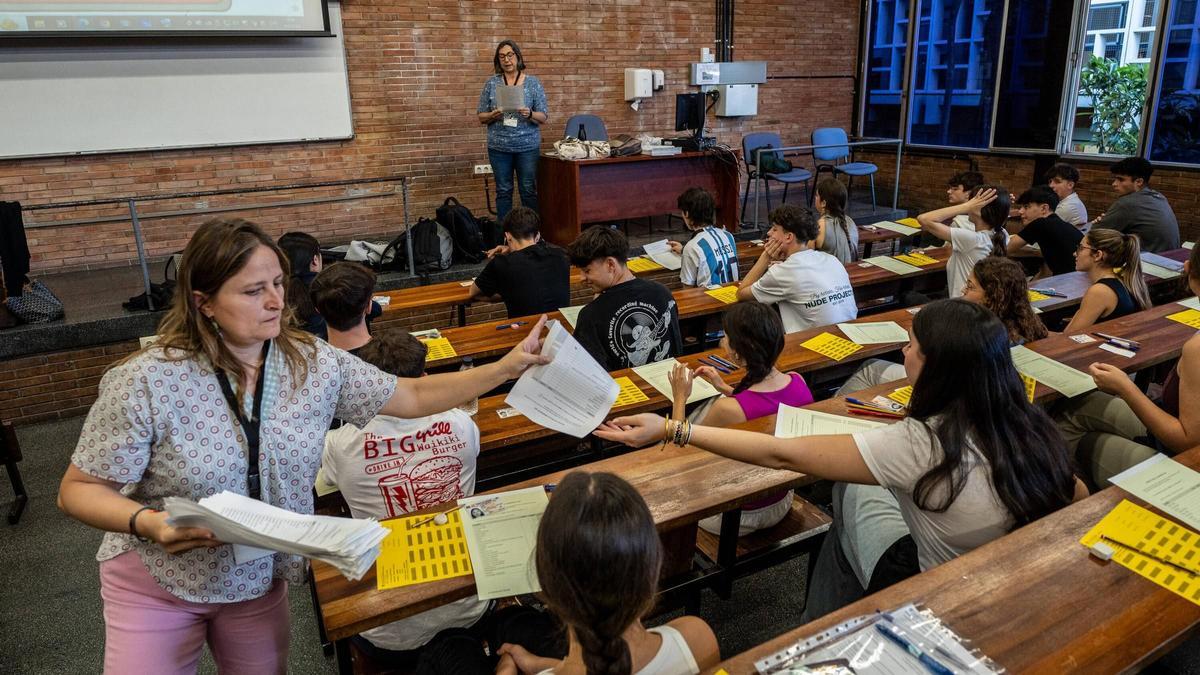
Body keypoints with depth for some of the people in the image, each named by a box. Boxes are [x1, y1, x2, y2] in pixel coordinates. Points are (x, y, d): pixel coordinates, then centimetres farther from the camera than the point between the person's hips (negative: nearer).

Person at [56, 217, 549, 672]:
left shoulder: (314, 364, -12)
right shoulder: (146, 383, -22)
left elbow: (414, 397, -6)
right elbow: (79, 489, -13)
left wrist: (508, 367, -15)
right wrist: (147, 522, -34)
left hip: (260, 580, 3)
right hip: (154, 583, -3)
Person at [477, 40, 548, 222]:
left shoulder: (533, 83, 2)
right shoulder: (491, 83, 5)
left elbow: (543, 117, 0)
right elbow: (481, 117, 6)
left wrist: (529, 114, -21)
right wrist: (493, 115, -16)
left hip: (527, 146, -1)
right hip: (499, 147, 1)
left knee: (529, 191, 4)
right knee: (503, 191, 7)